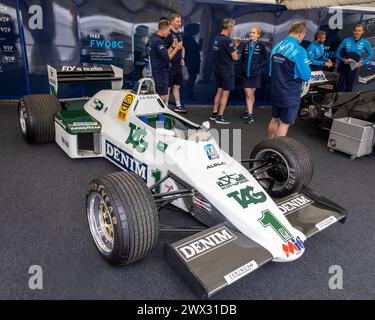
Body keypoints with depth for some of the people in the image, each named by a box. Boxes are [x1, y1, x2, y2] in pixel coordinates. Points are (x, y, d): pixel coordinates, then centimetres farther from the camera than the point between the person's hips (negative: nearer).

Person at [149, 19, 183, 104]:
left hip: (158, 71, 10)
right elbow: (167, 58, -21)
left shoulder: (154, 39, 15)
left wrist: (173, 47, 8)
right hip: (161, 72, -10)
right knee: (163, 97, -8)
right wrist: (176, 48, -11)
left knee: (159, 96, 15)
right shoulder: (158, 41, -17)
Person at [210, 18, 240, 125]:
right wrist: (235, 49, 4)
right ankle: (220, 117, 2)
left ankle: (214, 114, 18)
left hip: (218, 70, 8)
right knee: (225, 93, -1)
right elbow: (235, 57, -15)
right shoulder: (227, 40, -18)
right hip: (227, 71, -8)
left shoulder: (217, 38, 7)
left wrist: (233, 46, 10)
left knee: (219, 91, 14)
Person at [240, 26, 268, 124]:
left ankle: (249, 112, 22)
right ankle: (250, 114, 3)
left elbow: (265, 59, 0)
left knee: (251, 94, 8)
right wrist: (244, 66, 4)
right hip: (246, 73, 2)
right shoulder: (246, 45, 6)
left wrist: (258, 66, -11)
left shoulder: (261, 46, -4)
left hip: (255, 74, -2)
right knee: (248, 94, -1)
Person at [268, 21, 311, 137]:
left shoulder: (276, 47, 4)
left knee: (275, 119, 19)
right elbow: (305, 76, -13)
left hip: (275, 92, 7)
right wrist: (306, 65, 6)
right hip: (290, 95, -7)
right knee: (284, 123, 3)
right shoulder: (299, 50, -17)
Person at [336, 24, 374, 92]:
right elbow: (338, 53, 1)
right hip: (343, 65, -1)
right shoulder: (346, 40, -3)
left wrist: (362, 63, -3)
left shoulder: (365, 42, 0)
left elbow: (371, 54, 8)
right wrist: (343, 59, -15)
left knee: (350, 84, 10)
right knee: (341, 82, -3)